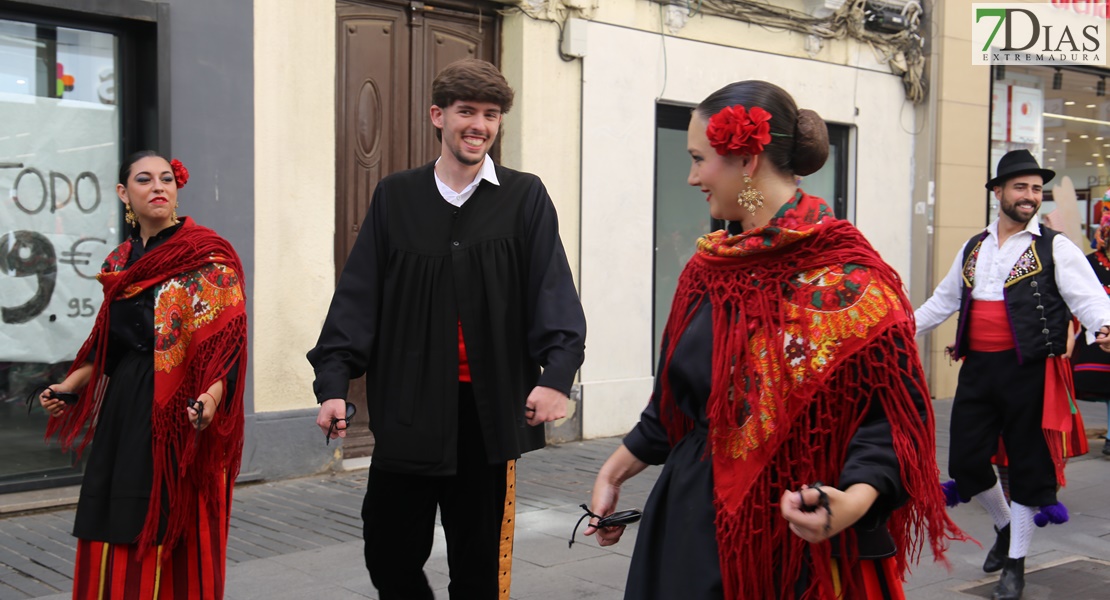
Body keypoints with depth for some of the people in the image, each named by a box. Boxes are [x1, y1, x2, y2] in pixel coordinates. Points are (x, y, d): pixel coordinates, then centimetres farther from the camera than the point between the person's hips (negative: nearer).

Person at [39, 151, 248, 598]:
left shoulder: (209, 258, -5)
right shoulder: (119, 263, 13)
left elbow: (225, 340, -13)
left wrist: (212, 395, -29)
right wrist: (69, 386, 9)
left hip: (179, 417, -6)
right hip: (122, 415, 6)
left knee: (170, 542, -3)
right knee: (115, 537, 8)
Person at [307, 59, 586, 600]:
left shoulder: (525, 198, 2)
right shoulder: (395, 197, 6)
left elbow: (553, 289, -7)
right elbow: (358, 295, 4)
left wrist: (556, 372, -22)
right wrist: (333, 380, -5)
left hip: (488, 408, -1)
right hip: (407, 408, 1)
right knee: (388, 554, 8)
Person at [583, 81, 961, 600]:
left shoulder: (845, 278, -16)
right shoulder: (711, 265, 6)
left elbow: (890, 414, -19)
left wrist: (855, 499, -35)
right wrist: (616, 470, 15)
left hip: (790, 537, -6)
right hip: (692, 516, 6)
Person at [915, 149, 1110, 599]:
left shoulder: (1054, 248, -2)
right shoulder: (973, 249, 13)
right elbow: (944, 300, 24)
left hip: (1030, 371, -4)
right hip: (977, 368, 5)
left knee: (1027, 465, 4)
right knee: (964, 461, 6)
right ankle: (1005, 526, 36)